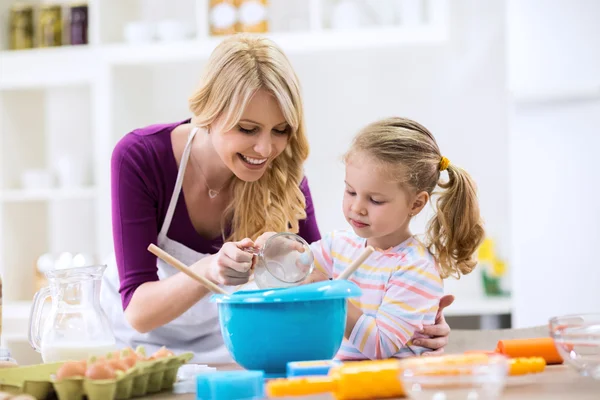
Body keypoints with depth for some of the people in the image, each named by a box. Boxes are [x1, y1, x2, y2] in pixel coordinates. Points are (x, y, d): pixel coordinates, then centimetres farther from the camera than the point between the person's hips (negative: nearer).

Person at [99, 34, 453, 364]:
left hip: (224, 343, 2)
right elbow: (137, 310, -26)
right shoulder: (141, 158, -24)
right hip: (142, 340, -1)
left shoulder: (284, 177, -17)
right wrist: (208, 271, -44)